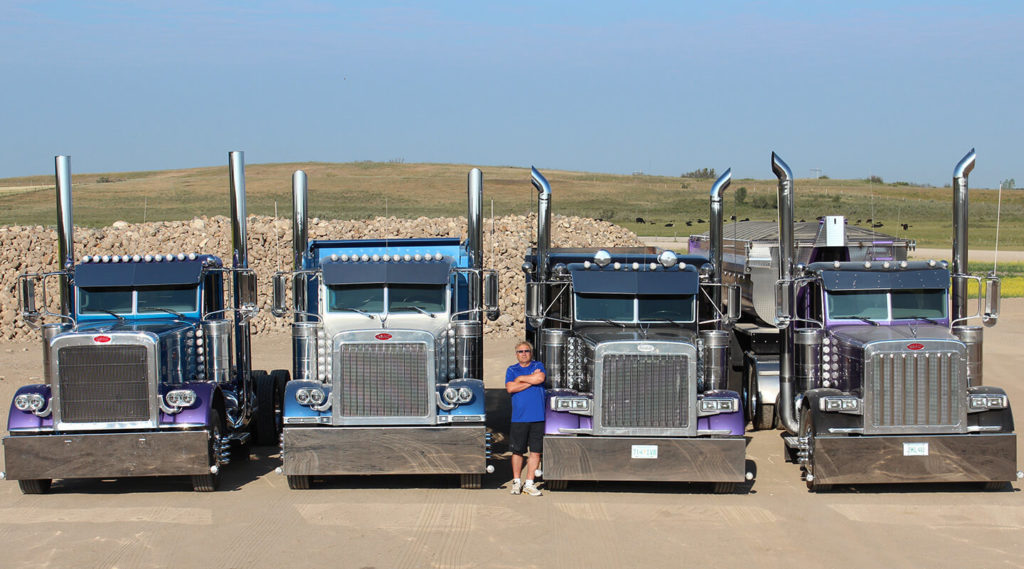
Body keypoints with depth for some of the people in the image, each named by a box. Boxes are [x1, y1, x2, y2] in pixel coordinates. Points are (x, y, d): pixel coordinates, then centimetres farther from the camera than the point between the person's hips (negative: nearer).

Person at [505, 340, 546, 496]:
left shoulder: (538, 366, 10)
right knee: (517, 451, 3)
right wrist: (531, 380, -8)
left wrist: (520, 378, -3)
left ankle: (529, 483, 9)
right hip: (519, 417, 0)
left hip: (538, 417, 0)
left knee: (536, 451, 1)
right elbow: (510, 388, -7)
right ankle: (516, 482, 17)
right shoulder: (512, 370, 10)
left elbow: (540, 378, -12)